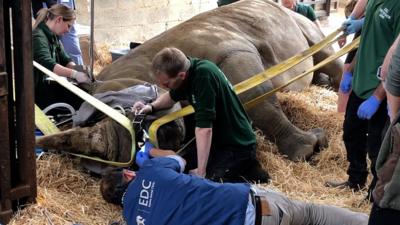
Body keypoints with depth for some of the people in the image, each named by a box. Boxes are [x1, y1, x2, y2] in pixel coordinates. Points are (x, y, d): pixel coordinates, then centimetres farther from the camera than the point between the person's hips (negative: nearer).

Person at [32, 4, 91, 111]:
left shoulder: (53, 36, 11)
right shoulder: (38, 37, -19)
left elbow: (65, 60, 7)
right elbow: (48, 64, -34)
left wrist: (80, 70, -12)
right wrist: (75, 74, -43)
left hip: (46, 84, 9)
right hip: (36, 91, -9)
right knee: (81, 98, -18)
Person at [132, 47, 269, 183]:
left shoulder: (203, 76, -30)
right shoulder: (185, 69, -2)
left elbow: (204, 128, -31)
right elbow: (172, 96, 20)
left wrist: (200, 173, -29)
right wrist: (152, 106, 1)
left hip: (237, 145, -9)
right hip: (220, 139, 9)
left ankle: (251, 171, 1)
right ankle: (245, 165, 16)